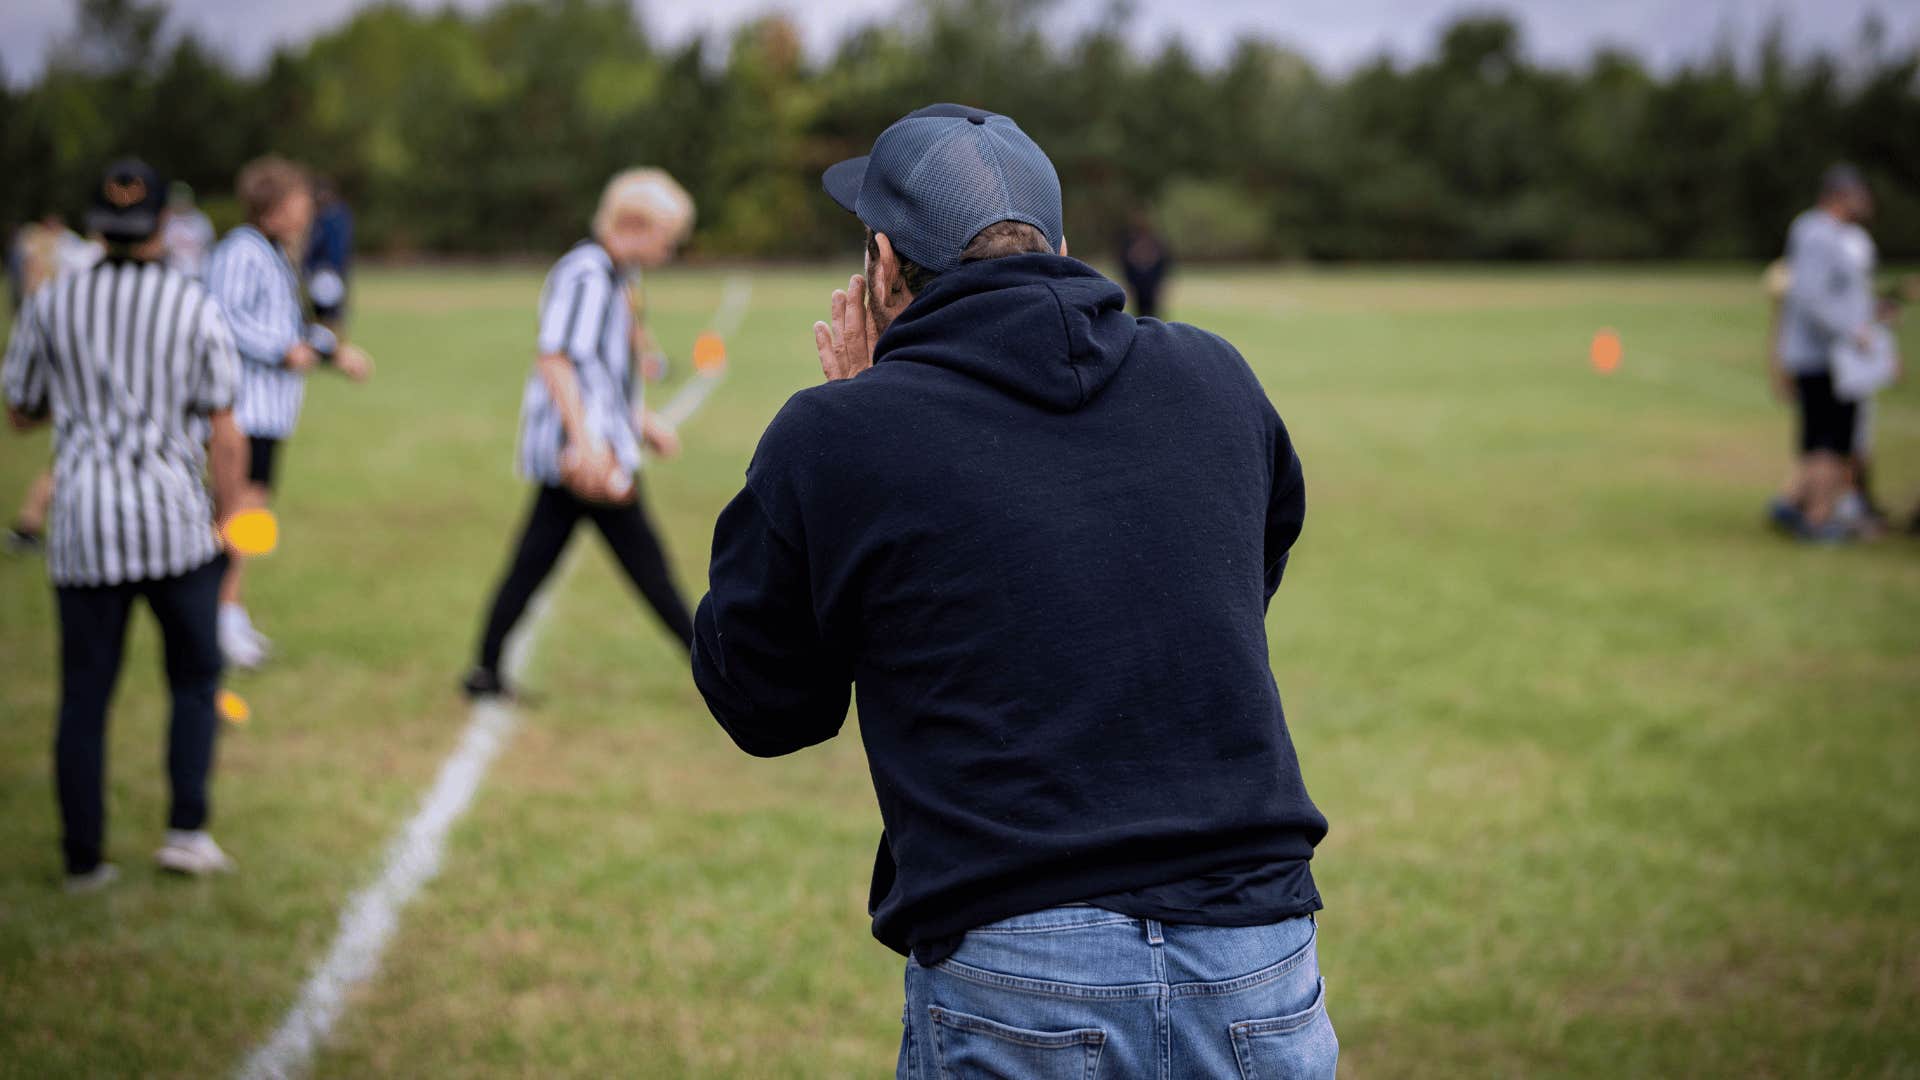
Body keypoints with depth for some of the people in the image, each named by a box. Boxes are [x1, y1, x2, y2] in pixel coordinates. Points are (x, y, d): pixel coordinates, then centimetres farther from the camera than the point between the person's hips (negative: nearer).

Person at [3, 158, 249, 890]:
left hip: (83, 530, 1)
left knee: (84, 695, 8)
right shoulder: (195, 308, -3)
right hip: (176, 526, -1)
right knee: (195, 679, 15)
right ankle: (187, 830, 5)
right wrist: (225, 522, 7)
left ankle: (83, 857, 10)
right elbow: (225, 437, -4)